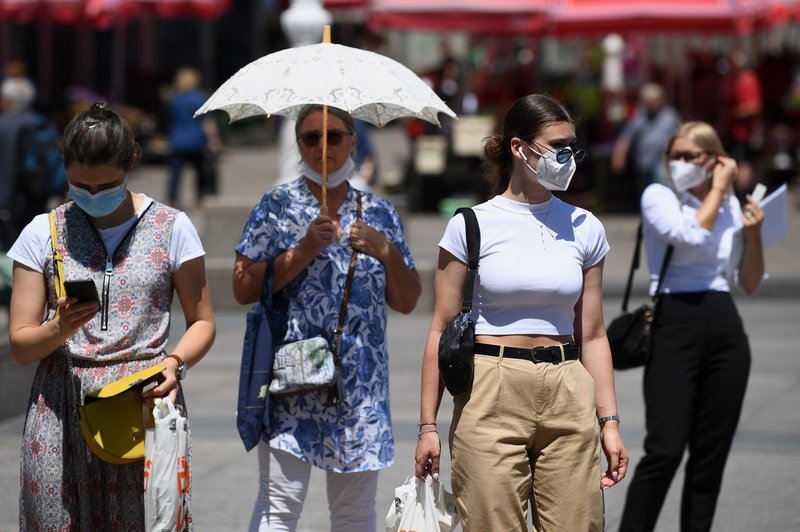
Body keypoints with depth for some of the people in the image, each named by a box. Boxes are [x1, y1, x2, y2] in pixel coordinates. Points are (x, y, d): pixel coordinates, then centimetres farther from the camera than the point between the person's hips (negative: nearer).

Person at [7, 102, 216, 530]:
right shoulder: (43, 233, 6)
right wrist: (61, 328, -16)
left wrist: (175, 361, -11)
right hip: (62, 415, 1)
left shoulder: (171, 229, 4)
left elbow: (202, 322, 10)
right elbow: (20, 345, 5)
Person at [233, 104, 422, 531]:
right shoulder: (278, 204, 3)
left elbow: (406, 302, 12)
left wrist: (387, 252, -4)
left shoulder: (378, 213, 13)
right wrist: (305, 251, -12)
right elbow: (243, 289, -4)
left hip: (361, 384, 4)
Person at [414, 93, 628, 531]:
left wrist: (608, 421, 6)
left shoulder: (584, 229, 9)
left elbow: (592, 335, 11)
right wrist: (428, 425, -3)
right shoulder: (472, 225, -1)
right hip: (490, 397, -3)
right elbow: (442, 330, 1)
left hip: (567, 397, 3)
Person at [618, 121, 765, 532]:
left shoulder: (733, 206, 12)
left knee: (711, 454, 5)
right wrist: (717, 189, -6)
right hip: (675, 327, -5)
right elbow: (692, 234, -19)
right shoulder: (658, 197, 0)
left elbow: (751, 283, 15)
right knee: (664, 450, -13)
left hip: (726, 329, 5)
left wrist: (753, 234, 0)